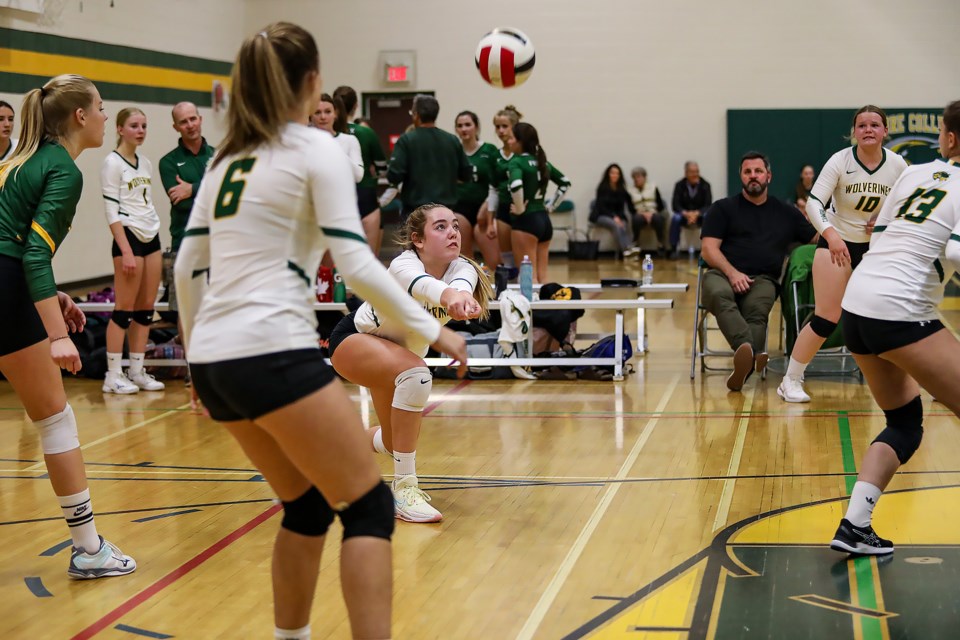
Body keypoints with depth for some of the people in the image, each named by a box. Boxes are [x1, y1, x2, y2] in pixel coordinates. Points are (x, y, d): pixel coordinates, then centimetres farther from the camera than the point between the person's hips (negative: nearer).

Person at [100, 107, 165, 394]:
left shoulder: (145, 163, 14)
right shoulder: (112, 163, -7)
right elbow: (111, 212, -12)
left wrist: (155, 235, 15)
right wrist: (126, 251, -18)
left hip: (152, 237, 7)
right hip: (129, 238, -7)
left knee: (146, 308, 6)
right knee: (124, 308, -6)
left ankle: (137, 371, 12)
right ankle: (113, 376, -2)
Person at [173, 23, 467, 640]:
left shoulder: (227, 158, 16)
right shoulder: (316, 150, -3)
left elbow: (187, 267, 18)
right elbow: (356, 263, -11)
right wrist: (432, 329, -5)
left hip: (214, 360, 8)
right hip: (273, 352, -8)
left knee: (308, 506, 21)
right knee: (368, 509, 0)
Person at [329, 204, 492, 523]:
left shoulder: (462, 269, -21)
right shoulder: (403, 264, -33)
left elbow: (460, 285, -47)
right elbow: (422, 285, -58)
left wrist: (462, 295, -72)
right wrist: (447, 294, -81)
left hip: (399, 352, 7)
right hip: (354, 339, -6)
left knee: (397, 443, 13)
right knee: (415, 374, -36)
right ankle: (404, 489, -30)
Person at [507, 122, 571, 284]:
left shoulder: (516, 162, -9)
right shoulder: (542, 162, 12)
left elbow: (515, 185, -29)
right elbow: (565, 183, 21)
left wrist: (520, 209, -14)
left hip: (526, 220, -7)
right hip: (544, 219, 7)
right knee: (542, 275, 10)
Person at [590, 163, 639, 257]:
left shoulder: (622, 189, 6)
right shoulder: (602, 188, -3)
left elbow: (630, 205, 6)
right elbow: (601, 206, -9)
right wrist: (613, 217, -20)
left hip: (618, 216, 3)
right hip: (601, 216, -3)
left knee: (623, 225, -31)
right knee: (615, 225, -35)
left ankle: (630, 248, -52)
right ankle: (627, 248, -50)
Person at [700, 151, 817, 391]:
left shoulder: (786, 213, 25)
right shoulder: (723, 208, 18)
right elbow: (709, 249, 6)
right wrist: (732, 272, -12)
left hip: (763, 279, 1)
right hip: (722, 274, -1)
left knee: (757, 309, -35)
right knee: (719, 295, -39)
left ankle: (744, 366, -53)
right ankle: (749, 352, -60)